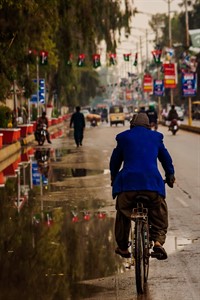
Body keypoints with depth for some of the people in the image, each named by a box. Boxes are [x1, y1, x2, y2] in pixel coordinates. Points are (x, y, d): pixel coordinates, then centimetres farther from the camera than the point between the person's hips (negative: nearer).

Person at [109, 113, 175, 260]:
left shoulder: (124, 137, 14)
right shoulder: (156, 137, 17)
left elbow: (115, 160, 21)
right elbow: (166, 158, 26)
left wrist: (114, 178, 37)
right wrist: (170, 175, 41)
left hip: (128, 181, 0)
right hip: (152, 181, 0)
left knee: (123, 214, 16)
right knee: (159, 214, 13)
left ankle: (123, 247, 19)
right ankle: (158, 241, -9)